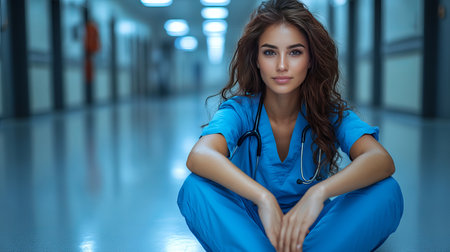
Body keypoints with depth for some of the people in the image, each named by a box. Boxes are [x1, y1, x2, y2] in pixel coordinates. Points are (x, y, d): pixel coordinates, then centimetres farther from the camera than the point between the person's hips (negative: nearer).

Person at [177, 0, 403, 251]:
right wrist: (263, 198, -45)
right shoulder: (240, 110, -11)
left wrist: (319, 192, -42)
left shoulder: (331, 112, -7)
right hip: (248, 227, -1)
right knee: (195, 188, -29)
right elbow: (199, 157, -32)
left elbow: (382, 160, -25)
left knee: (387, 191, -24)